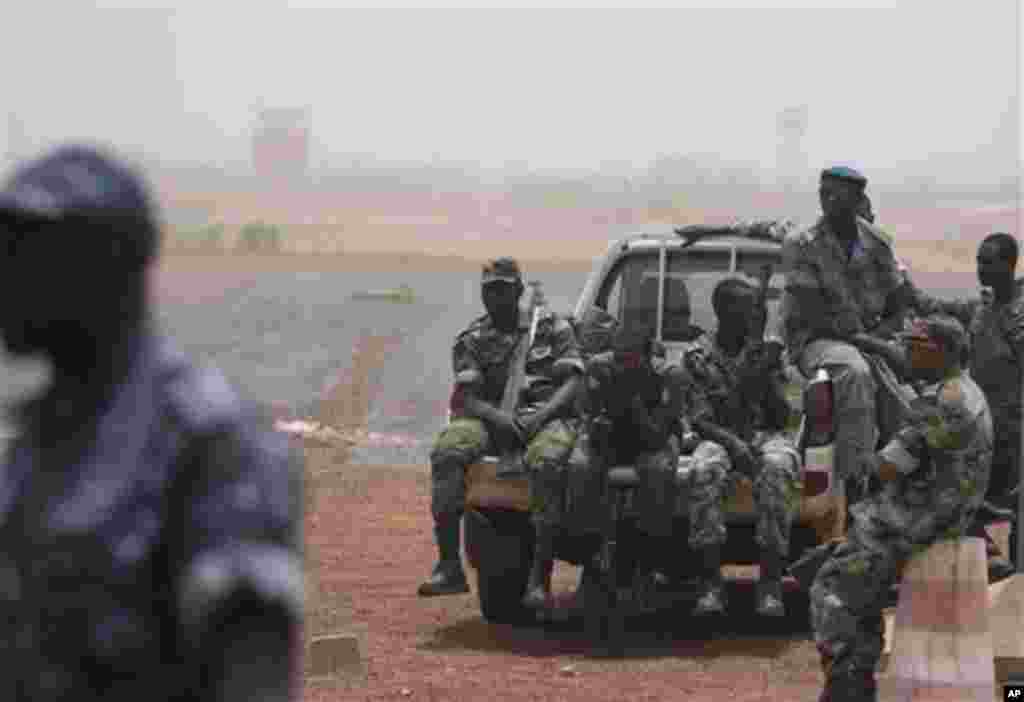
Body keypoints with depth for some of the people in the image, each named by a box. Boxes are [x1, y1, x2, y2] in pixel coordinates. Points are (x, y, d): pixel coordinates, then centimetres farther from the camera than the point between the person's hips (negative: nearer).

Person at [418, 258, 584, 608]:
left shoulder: (553, 328, 11)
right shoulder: (473, 340, 14)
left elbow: (572, 383, 1)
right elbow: (467, 397, 2)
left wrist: (540, 416, -18)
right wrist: (498, 417, -20)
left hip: (548, 417, -2)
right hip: (495, 421, 2)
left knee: (545, 462, -39)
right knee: (447, 450, -30)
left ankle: (540, 576, -38)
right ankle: (449, 566, -33)